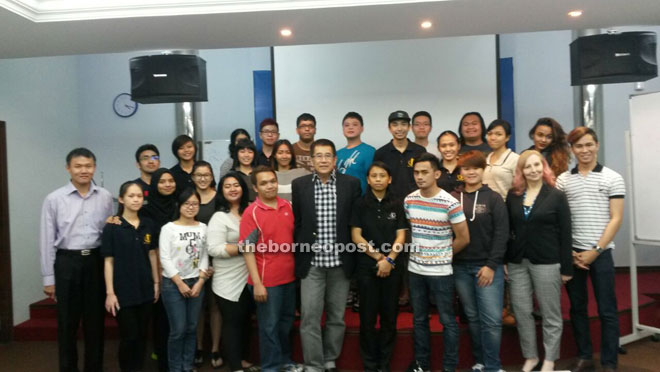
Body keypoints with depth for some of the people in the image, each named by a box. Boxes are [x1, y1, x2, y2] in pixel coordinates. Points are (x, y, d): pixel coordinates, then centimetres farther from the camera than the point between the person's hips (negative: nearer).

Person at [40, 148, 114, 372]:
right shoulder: (54, 199, -4)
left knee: (95, 320, 12)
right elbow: (47, 240, -2)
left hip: (96, 261, 2)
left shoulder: (105, 197, 1)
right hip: (67, 262, -2)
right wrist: (48, 278, -2)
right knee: (67, 322, 9)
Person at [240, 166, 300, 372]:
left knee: (287, 320, 19)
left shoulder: (288, 206, 3)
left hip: (289, 276, 6)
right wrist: (257, 283, -17)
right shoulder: (252, 213, -12)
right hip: (267, 280, -5)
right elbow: (248, 249, -14)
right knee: (269, 325, 7)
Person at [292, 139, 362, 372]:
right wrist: (299, 255, 2)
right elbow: (296, 222, 5)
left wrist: (353, 255, 0)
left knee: (337, 317, 12)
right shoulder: (299, 185, 1)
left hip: (340, 261, 1)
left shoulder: (351, 183, -1)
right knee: (310, 317, 1)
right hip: (311, 262, 0)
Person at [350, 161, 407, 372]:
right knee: (368, 316, 4)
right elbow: (356, 236, -3)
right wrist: (378, 256, -10)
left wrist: (389, 259, -14)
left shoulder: (397, 205, 4)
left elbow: (401, 236, -1)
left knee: (389, 316, 7)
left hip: (392, 267, 1)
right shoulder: (360, 204, 2)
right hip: (367, 266, -1)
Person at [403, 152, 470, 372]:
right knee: (419, 319, 15)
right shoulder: (409, 200, 1)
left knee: (447, 320, 8)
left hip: (440, 271, -5)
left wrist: (442, 255, 2)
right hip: (415, 269, 5)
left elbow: (464, 238, -9)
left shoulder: (449, 203, -14)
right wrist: (418, 253, 9)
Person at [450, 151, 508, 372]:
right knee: (472, 317, 13)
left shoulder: (493, 198, -1)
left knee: (492, 320, -3)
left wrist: (491, 265, -11)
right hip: (460, 267, 2)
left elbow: (501, 234, -5)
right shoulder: (452, 198, 4)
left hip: (488, 266, -2)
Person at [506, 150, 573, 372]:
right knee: (521, 312, 8)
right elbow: (506, 230, 8)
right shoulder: (513, 196, 6)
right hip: (517, 262, 3)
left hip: (547, 262, -3)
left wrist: (566, 267, -6)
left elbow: (565, 234, -3)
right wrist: (503, 260, 3)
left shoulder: (556, 196, -2)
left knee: (550, 314, 7)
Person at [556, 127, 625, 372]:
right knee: (577, 307, 11)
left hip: (600, 253, -2)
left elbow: (616, 219, -4)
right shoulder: (562, 180, 5)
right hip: (572, 253, 2)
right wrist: (568, 251, -4)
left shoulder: (612, 178, 0)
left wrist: (595, 251, -11)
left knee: (607, 310, 3)